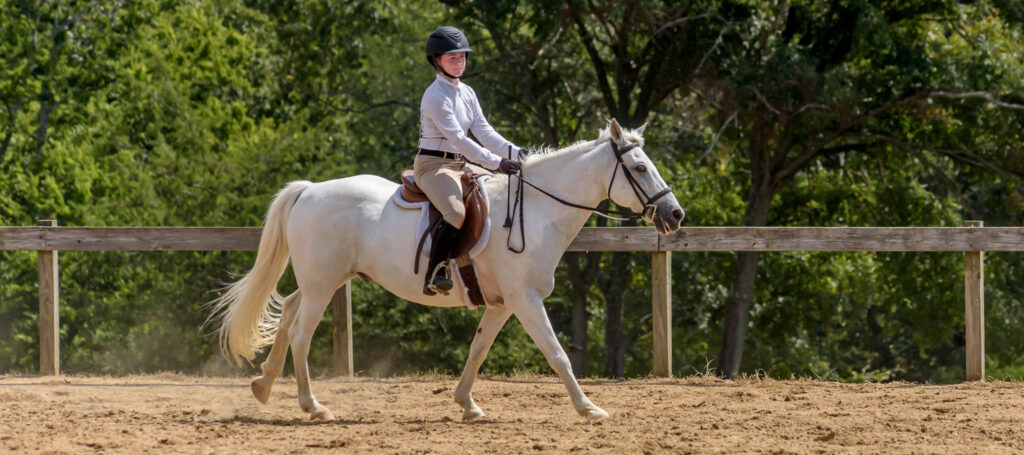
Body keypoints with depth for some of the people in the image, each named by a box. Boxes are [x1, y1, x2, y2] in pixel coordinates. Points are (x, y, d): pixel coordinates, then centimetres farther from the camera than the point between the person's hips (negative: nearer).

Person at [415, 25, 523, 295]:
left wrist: (515, 153, -7)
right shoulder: (436, 96, -14)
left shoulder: (467, 93, 13)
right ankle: (434, 275, -32)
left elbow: (483, 131, 9)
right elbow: (457, 138, -21)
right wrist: (496, 163, -26)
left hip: (459, 166, 9)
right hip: (433, 165, -9)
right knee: (456, 214, -34)